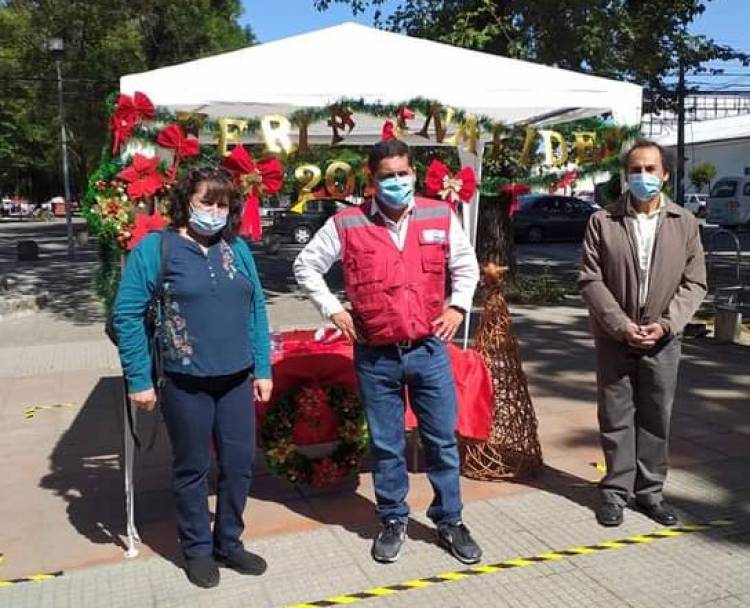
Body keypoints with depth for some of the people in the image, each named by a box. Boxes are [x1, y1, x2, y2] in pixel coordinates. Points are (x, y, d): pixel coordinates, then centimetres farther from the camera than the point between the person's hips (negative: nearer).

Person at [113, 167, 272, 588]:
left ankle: (229, 543, 32)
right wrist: (139, 379, -8)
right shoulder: (156, 247, -7)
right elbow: (127, 314, -7)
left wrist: (263, 368, 6)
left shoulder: (238, 249, 6)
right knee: (193, 468, 10)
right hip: (185, 383, -4)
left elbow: (256, 309, 10)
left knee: (240, 462, 11)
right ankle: (198, 549, 31)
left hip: (237, 379, 4)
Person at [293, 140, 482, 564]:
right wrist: (333, 310, -1)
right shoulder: (347, 224, -4)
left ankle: (449, 521, 28)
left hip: (430, 350, 1)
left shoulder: (441, 216, 1)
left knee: (443, 441, 10)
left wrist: (457, 307, 4)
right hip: (376, 356, -1)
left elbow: (466, 265, 16)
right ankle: (394, 520, 31)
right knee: (386, 445, 12)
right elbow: (307, 266, 6)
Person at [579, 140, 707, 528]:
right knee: (616, 417, 6)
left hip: (663, 339, 2)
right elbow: (590, 280, -6)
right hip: (614, 338, -1)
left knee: (656, 418, 10)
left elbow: (694, 282, 2)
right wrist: (621, 325, -14)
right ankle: (615, 491, 19)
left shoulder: (685, 223, 3)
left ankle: (650, 491, 24)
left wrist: (666, 324, -11)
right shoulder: (602, 222, -3)